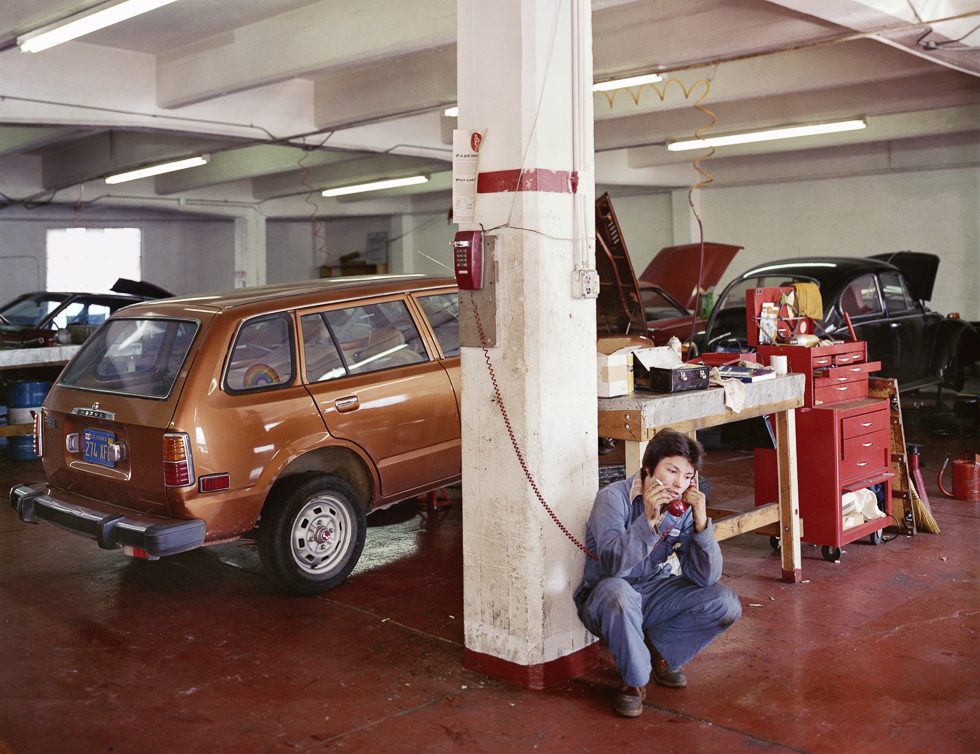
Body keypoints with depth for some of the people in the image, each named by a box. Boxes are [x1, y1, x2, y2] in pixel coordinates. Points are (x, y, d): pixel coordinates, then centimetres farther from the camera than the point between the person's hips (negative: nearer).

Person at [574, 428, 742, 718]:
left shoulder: (684, 509, -6)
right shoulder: (614, 497, -19)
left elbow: (707, 577, -14)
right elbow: (612, 563, -34)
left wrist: (701, 522, -26)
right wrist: (648, 520, -43)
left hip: (654, 596, 5)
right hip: (606, 599, -5)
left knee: (725, 602, -14)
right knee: (617, 591, -40)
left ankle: (659, 650, 8)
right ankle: (635, 680, -14)